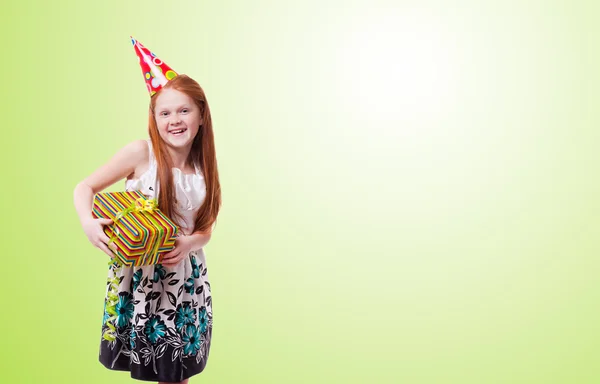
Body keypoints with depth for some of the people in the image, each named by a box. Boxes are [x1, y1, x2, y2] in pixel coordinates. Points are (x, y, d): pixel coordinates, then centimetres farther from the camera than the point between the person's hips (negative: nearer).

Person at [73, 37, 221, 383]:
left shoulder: (204, 169, 0)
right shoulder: (141, 153, -11)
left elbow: (205, 229, 8)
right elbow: (84, 188, -6)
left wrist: (190, 243, -14)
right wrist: (88, 223, -25)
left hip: (186, 277, 3)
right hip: (140, 273, -3)